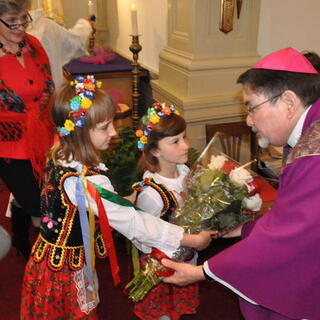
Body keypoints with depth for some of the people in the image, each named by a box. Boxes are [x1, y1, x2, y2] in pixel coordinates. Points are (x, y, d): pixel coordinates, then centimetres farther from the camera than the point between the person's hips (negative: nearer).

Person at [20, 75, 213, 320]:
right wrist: (191, 240, -21)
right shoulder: (87, 182, -33)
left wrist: (125, 201, 1)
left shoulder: (59, 156, -5)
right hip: (66, 272, -8)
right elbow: (132, 222, -28)